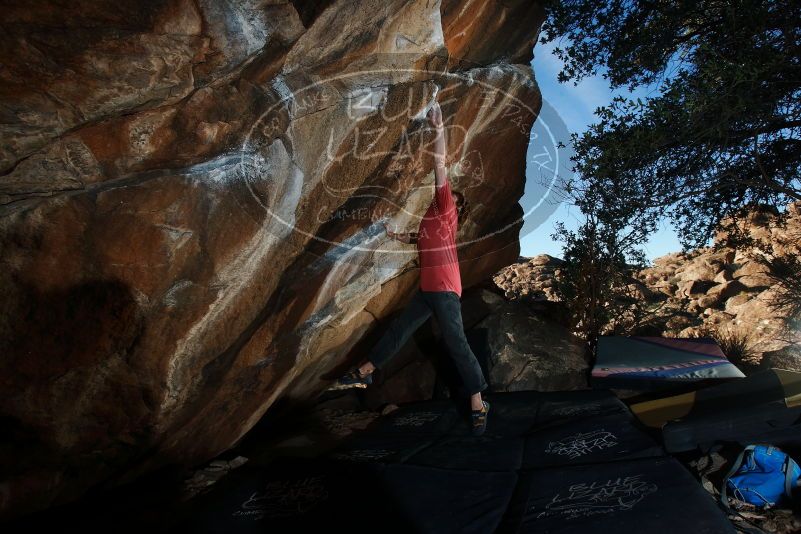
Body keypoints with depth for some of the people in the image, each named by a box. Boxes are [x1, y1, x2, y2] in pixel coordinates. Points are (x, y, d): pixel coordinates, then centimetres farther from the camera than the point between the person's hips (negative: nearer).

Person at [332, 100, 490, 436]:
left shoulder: (445, 209, -2)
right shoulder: (434, 215, 22)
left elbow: (440, 167, -13)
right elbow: (423, 240, 40)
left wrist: (438, 129, -17)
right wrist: (397, 236, 35)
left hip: (444, 289, -10)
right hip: (428, 288, 10)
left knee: (456, 343, -10)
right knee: (399, 329, 14)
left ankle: (478, 404, -2)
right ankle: (364, 373, 26)